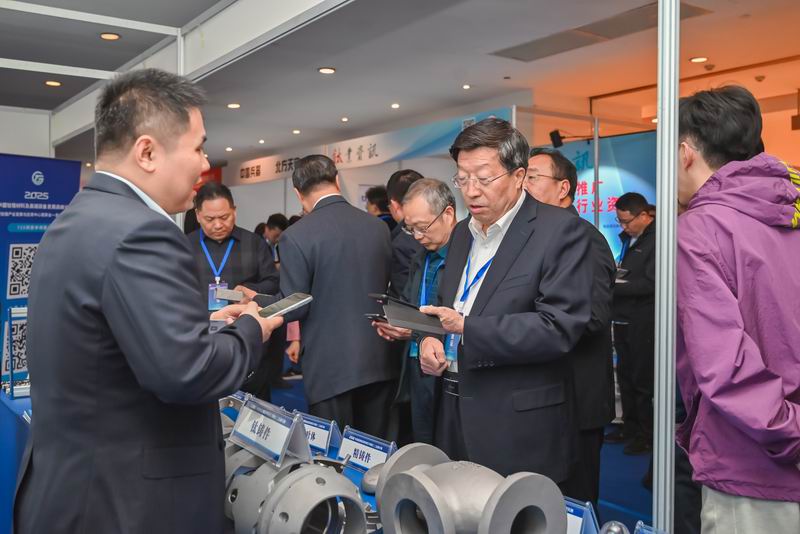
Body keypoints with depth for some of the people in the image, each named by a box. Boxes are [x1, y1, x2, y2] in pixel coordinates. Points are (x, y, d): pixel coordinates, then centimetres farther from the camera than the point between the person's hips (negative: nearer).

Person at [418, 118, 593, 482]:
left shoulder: (559, 230, -11)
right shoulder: (463, 232, 12)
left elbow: (560, 327, -19)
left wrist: (468, 328, -21)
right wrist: (432, 337, -1)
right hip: (456, 414, 6)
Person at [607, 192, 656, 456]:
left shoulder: (658, 240, -15)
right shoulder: (629, 237, 13)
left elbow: (650, 283, -22)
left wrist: (613, 286, -20)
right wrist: (613, 276, 3)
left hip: (643, 322, -9)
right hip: (623, 318, 9)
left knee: (642, 380, 0)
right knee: (625, 375, 16)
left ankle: (647, 435, 13)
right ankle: (630, 427, 28)